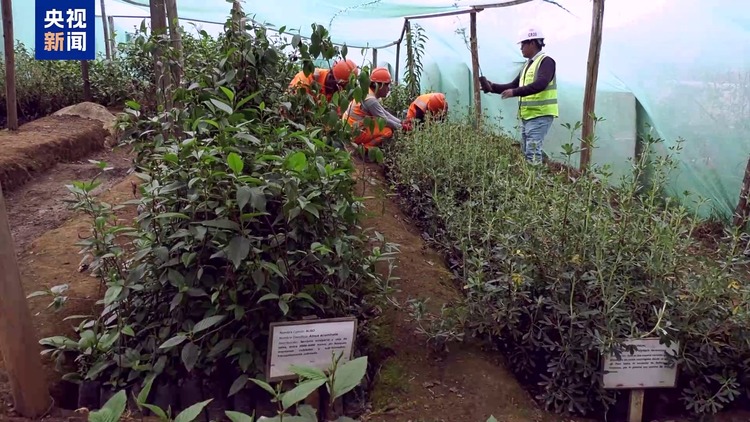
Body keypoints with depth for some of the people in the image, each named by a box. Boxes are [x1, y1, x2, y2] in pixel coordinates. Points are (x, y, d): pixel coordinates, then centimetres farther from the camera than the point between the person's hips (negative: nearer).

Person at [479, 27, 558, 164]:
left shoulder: (546, 61, -11)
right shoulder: (528, 64, 17)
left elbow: (540, 84, -27)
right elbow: (513, 86, 17)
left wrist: (515, 92, -32)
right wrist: (492, 87, 4)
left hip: (540, 116, -10)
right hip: (527, 116, 10)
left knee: (533, 153, -14)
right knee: (526, 152, 14)